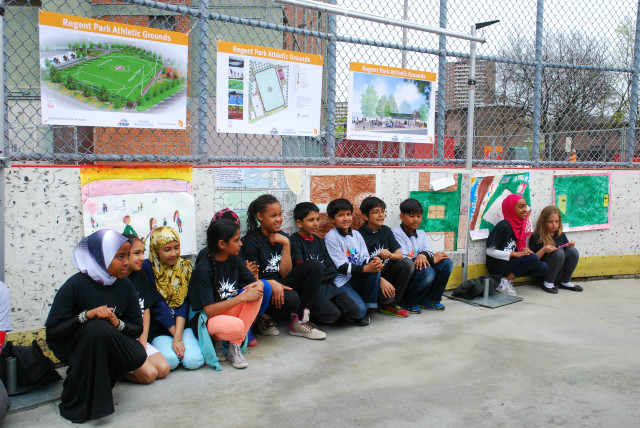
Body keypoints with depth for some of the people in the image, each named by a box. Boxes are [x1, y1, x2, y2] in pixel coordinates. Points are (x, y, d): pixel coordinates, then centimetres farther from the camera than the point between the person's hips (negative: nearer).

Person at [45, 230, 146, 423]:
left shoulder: (126, 286, -3)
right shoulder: (76, 285, -15)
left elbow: (137, 328, 2)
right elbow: (52, 332, -15)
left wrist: (118, 324, -20)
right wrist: (86, 315, -28)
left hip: (107, 345, 3)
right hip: (72, 347, -3)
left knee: (138, 355, -27)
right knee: (98, 327, -36)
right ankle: (78, 404, -21)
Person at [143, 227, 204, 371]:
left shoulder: (186, 267, 3)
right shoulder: (148, 268, -7)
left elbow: (184, 304, -6)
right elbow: (157, 306, -10)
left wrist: (178, 337, -18)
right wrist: (176, 336, -11)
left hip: (183, 324, 2)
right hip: (158, 328, -2)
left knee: (193, 360, -22)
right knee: (170, 360, -28)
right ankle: (162, 347, 6)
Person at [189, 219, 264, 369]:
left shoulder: (235, 260, 1)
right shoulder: (203, 269, -19)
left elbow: (256, 282, 4)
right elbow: (209, 310, -24)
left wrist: (258, 286, -22)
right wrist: (243, 297, -26)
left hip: (230, 311, 7)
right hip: (206, 320, -7)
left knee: (256, 292, -19)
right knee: (235, 327, -38)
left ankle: (235, 345, -14)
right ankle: (217, 340, 0)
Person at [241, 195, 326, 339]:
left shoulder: (283, 237, 9)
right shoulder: (252, 242, -7)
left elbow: (285, 274, 1)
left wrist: (286, 244, -8)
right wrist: (272, 284, -27)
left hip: (281, 287, 6)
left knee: (315, 267, -13)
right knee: (291, 299, -37)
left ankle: (300, 321, -14)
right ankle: (265, 317, -2)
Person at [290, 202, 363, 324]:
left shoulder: (319, 241, 17)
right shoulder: (294, 241, -4)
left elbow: (333, 270, 8)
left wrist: (316, 275, -9)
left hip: (327, 285, 6)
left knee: (353, 310, -10)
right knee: (332, 314, -25)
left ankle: (325, 304, 10)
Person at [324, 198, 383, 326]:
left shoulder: (356, 235, 12)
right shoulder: (331, 237, -9)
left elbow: (364, 259, 5)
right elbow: (342, 267, -16)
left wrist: (373, 261, -20)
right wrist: (366, 269, -28)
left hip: (357, 279, 7)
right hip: (340, 281, -6)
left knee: (374, 267, -23)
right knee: (359, 310, -29)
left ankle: (369, 307, -9)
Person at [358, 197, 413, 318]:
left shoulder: (386, 231, 7)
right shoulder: (360, 235, -12)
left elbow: (400, 255, 3)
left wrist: (390, 255, -23)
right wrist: (381, 280, -30)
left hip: (386, 273, 6)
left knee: (408, 263, -18)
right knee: (386, 295, -34)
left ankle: (392, 304, -7)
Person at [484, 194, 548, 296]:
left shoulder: (519, 225, 10)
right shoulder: (503, 226, -14)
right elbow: (490, 251, -18)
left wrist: (524, 250, -7)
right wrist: (515, 254, -19)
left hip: (510, 263, 8)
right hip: (497, 266, -8)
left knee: (542, 267, -8)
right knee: (533, 258, -24)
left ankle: (509, 278, 0)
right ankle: (503, 282, -15)